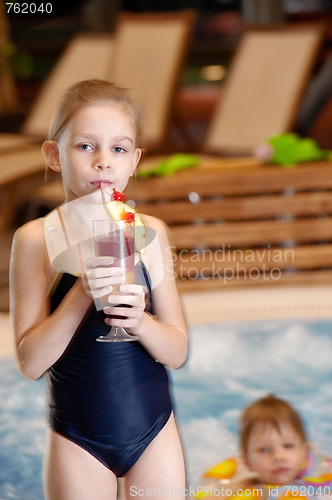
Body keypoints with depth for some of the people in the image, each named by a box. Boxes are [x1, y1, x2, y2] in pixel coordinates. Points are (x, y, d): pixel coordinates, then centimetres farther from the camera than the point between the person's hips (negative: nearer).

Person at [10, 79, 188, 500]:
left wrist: (140, 321, -21)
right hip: (78, 441, -2)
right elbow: (31, 363, -13)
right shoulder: (36, 239, -10)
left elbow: (178, 352, -1)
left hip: (154, 432, 2)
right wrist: (82, 295, -25)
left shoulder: (150, 232, -2)